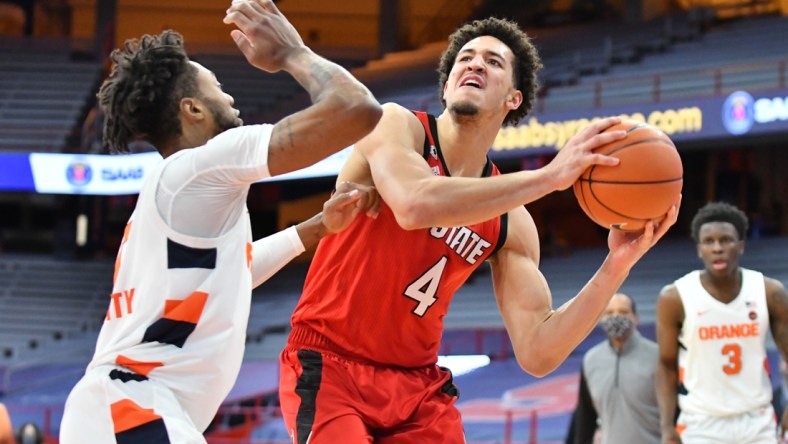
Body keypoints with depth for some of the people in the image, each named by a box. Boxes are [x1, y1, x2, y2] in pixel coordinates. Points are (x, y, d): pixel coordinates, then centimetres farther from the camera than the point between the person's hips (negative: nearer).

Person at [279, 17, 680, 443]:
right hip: (329, 366, -5)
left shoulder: (511, 224, 2)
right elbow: (415, 205, -32)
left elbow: (536, 353, -5)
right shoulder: (396, 124, -9)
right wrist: (550, 175, -31)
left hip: (417, 384, 5)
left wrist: (615, 267, -16)